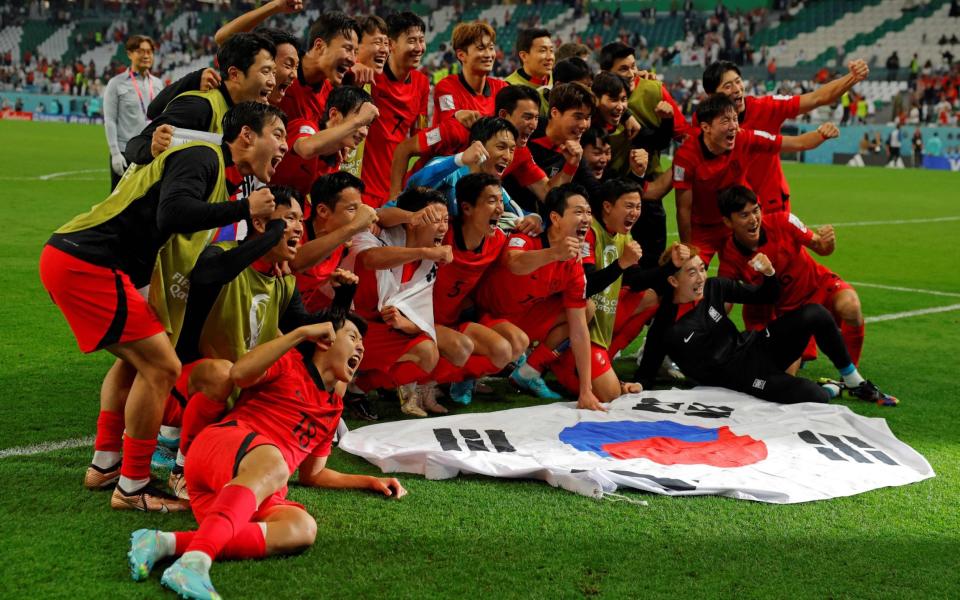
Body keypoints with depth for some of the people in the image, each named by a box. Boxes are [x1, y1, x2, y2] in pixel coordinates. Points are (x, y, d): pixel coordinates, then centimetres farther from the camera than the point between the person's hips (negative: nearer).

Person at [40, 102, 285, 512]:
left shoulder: (213, 168, 21)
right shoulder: (202, 156, -11)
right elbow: (172, 214, -27)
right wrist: (245, 208, -19)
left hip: (69, 258, 11)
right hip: (84, 265, -11)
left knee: (136, 358, 26)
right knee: (161, 367, -8)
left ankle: (104, 465, 33)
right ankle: (132, 488, 2)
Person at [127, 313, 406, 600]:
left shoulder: (334, 408, 31)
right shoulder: (288, 362, 12)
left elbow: (311, 475, 36)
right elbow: (239, 374, -10)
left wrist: (371, 481, 28)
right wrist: (301, 333, -6)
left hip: (260, 494, 6)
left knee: (303, 528, -30)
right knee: (273, 464, -41)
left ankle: (170, 543, -43)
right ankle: (193, 563, -62)